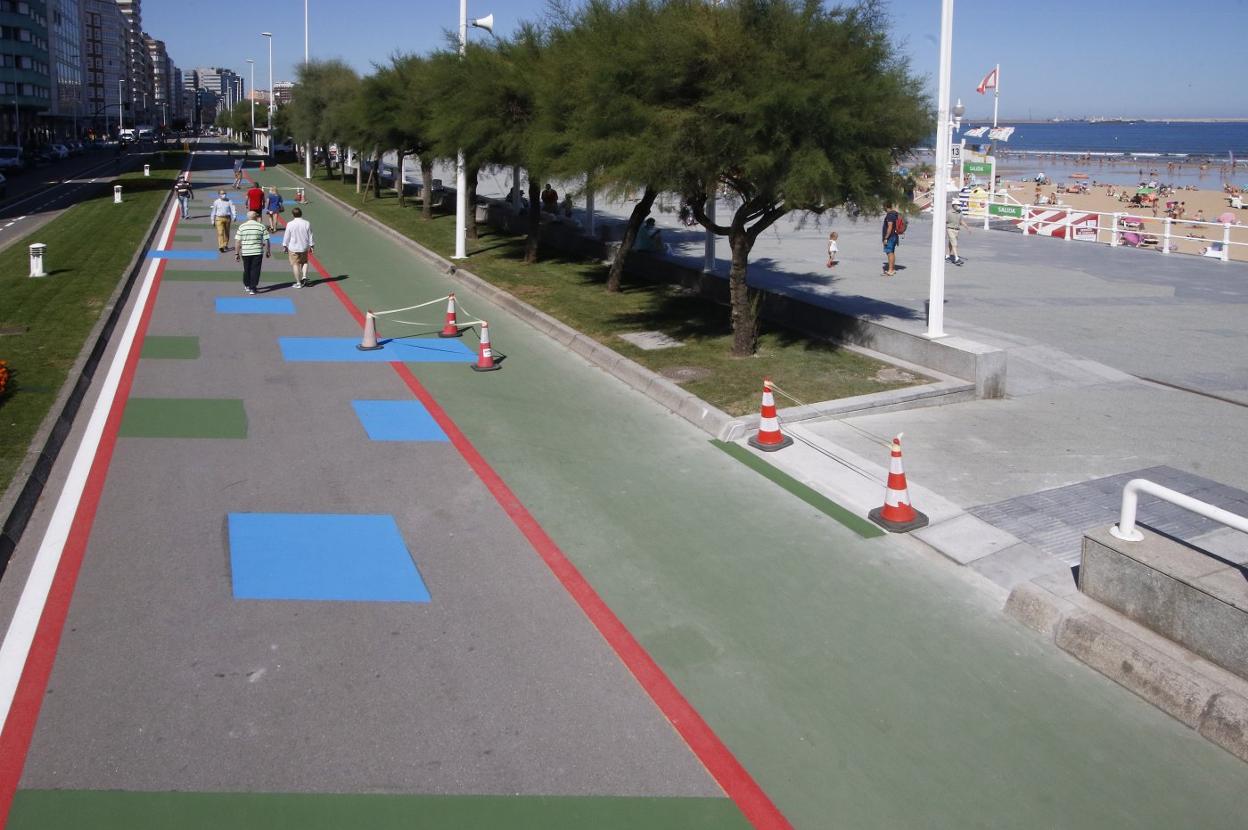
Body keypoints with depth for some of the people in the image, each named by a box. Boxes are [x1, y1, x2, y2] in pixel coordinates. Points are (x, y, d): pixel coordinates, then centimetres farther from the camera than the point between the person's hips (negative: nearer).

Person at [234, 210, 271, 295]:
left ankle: (247, 286, 33)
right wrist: (268, 252, 9)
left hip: (245, 252, 2)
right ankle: (252, 288, -3)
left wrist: (236, 253, 3)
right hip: (258, 252, -2)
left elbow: (237, 241, -3)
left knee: (247, 269, 18)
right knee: (255, 270, 2)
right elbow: (266, 241, -3)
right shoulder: (262, 227, -4)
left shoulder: (242, 227, -1)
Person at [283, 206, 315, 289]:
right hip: (304, 247, 3)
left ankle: (298, 283, 7)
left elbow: (286, 236, -5)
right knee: (304, 262, 23)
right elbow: (310, 236, 0)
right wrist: (311, 246, 12)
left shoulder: (290, 224, -13)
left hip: (293, 248, -2)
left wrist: (285, 246, 8)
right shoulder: (307, 223, -7)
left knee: (295, 264, 6)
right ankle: (304, 276, 6)